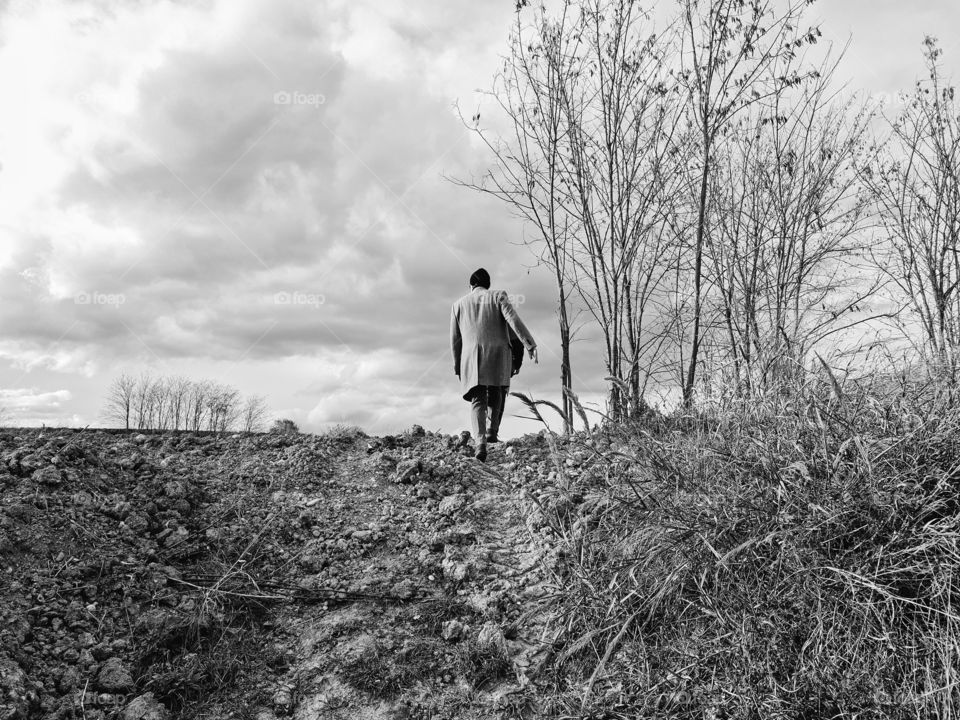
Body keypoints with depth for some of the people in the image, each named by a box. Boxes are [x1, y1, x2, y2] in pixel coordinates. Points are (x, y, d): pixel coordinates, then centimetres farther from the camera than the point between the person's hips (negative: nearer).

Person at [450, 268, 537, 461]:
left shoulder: (459, 304, 15)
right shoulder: (498, 296, 8)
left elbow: (454, 339, 15)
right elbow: (513, 319, -8)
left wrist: (458, 366, 24)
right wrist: (530, 344, -12)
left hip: (471, 356, 1)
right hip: (498, 353, 0)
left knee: (477, 400, -2)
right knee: (497, 392, 22)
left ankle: (480, 442, -22)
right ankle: (493, 430, 9)